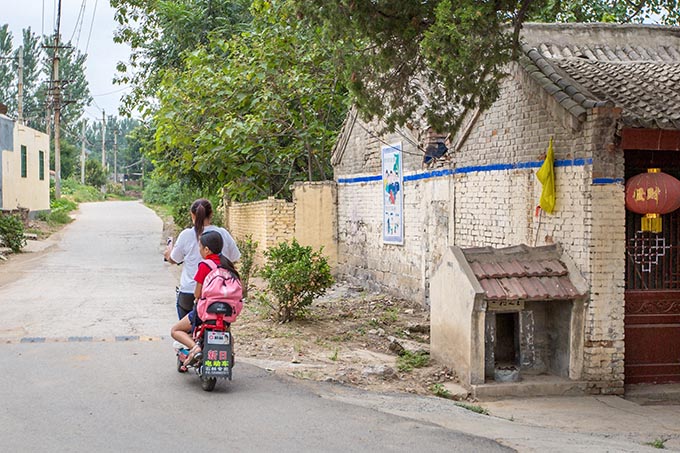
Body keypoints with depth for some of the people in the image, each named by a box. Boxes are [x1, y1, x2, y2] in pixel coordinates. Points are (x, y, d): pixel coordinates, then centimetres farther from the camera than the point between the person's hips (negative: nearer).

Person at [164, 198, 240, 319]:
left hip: (189, 293, -1)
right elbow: (233, 258, 7)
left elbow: (174, 260, 6)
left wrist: (168, 255, 29)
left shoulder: (186, 235, -7)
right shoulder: (223, 234, -3)